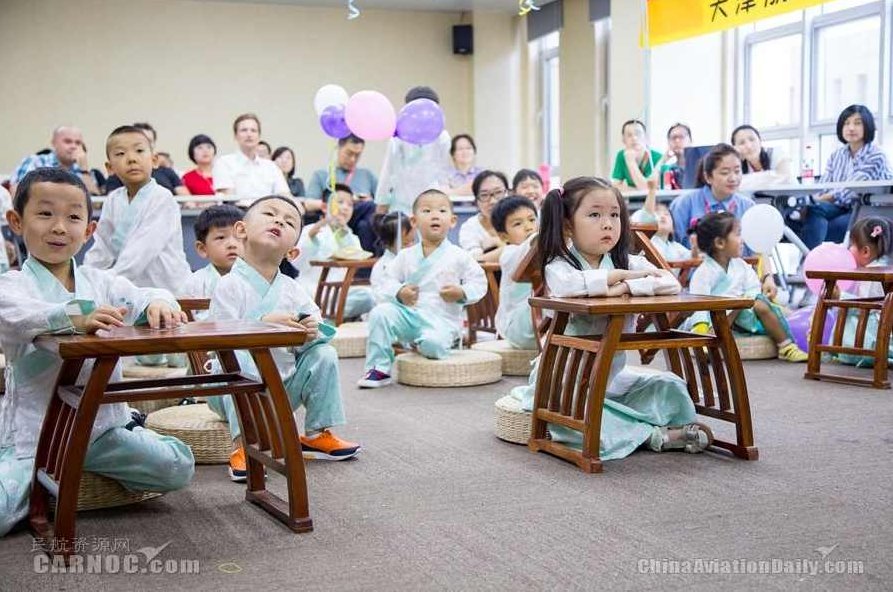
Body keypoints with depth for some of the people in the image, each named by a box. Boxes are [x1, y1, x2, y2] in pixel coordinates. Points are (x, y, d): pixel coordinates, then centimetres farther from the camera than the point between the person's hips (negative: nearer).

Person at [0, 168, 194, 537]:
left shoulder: (102, 283, 7)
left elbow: (142, 299, -5)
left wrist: (159, 304, -32)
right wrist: (76, 318, -52)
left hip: (103, 424, 4)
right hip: (33, 432, -4)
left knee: (179, 467, -8)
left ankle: (83, 470, 12)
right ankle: (39, 486, 10)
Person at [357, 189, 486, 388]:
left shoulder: (459, 256, 1)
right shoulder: (406, 256, 8)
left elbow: (479, 282, 3)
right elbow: (388, 280, 11)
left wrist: (461, 293, -15)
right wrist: (399, 293, -9)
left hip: (442, 319, -3)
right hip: (409, 312, 4)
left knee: (433, 344, -35)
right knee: (380, 313, -21)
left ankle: (420, 343, 6)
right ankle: (379, 368, -12)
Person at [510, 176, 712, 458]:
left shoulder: (628, 263, 1)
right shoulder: (559, 265, -12)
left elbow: (671, 284, -14)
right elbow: (568, 285, -38)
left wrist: (626, 287, -29)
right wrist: (624, 275, -24)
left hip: (613, 373, 5)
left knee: (670, 387, -8)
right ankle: (649, 434, -22)